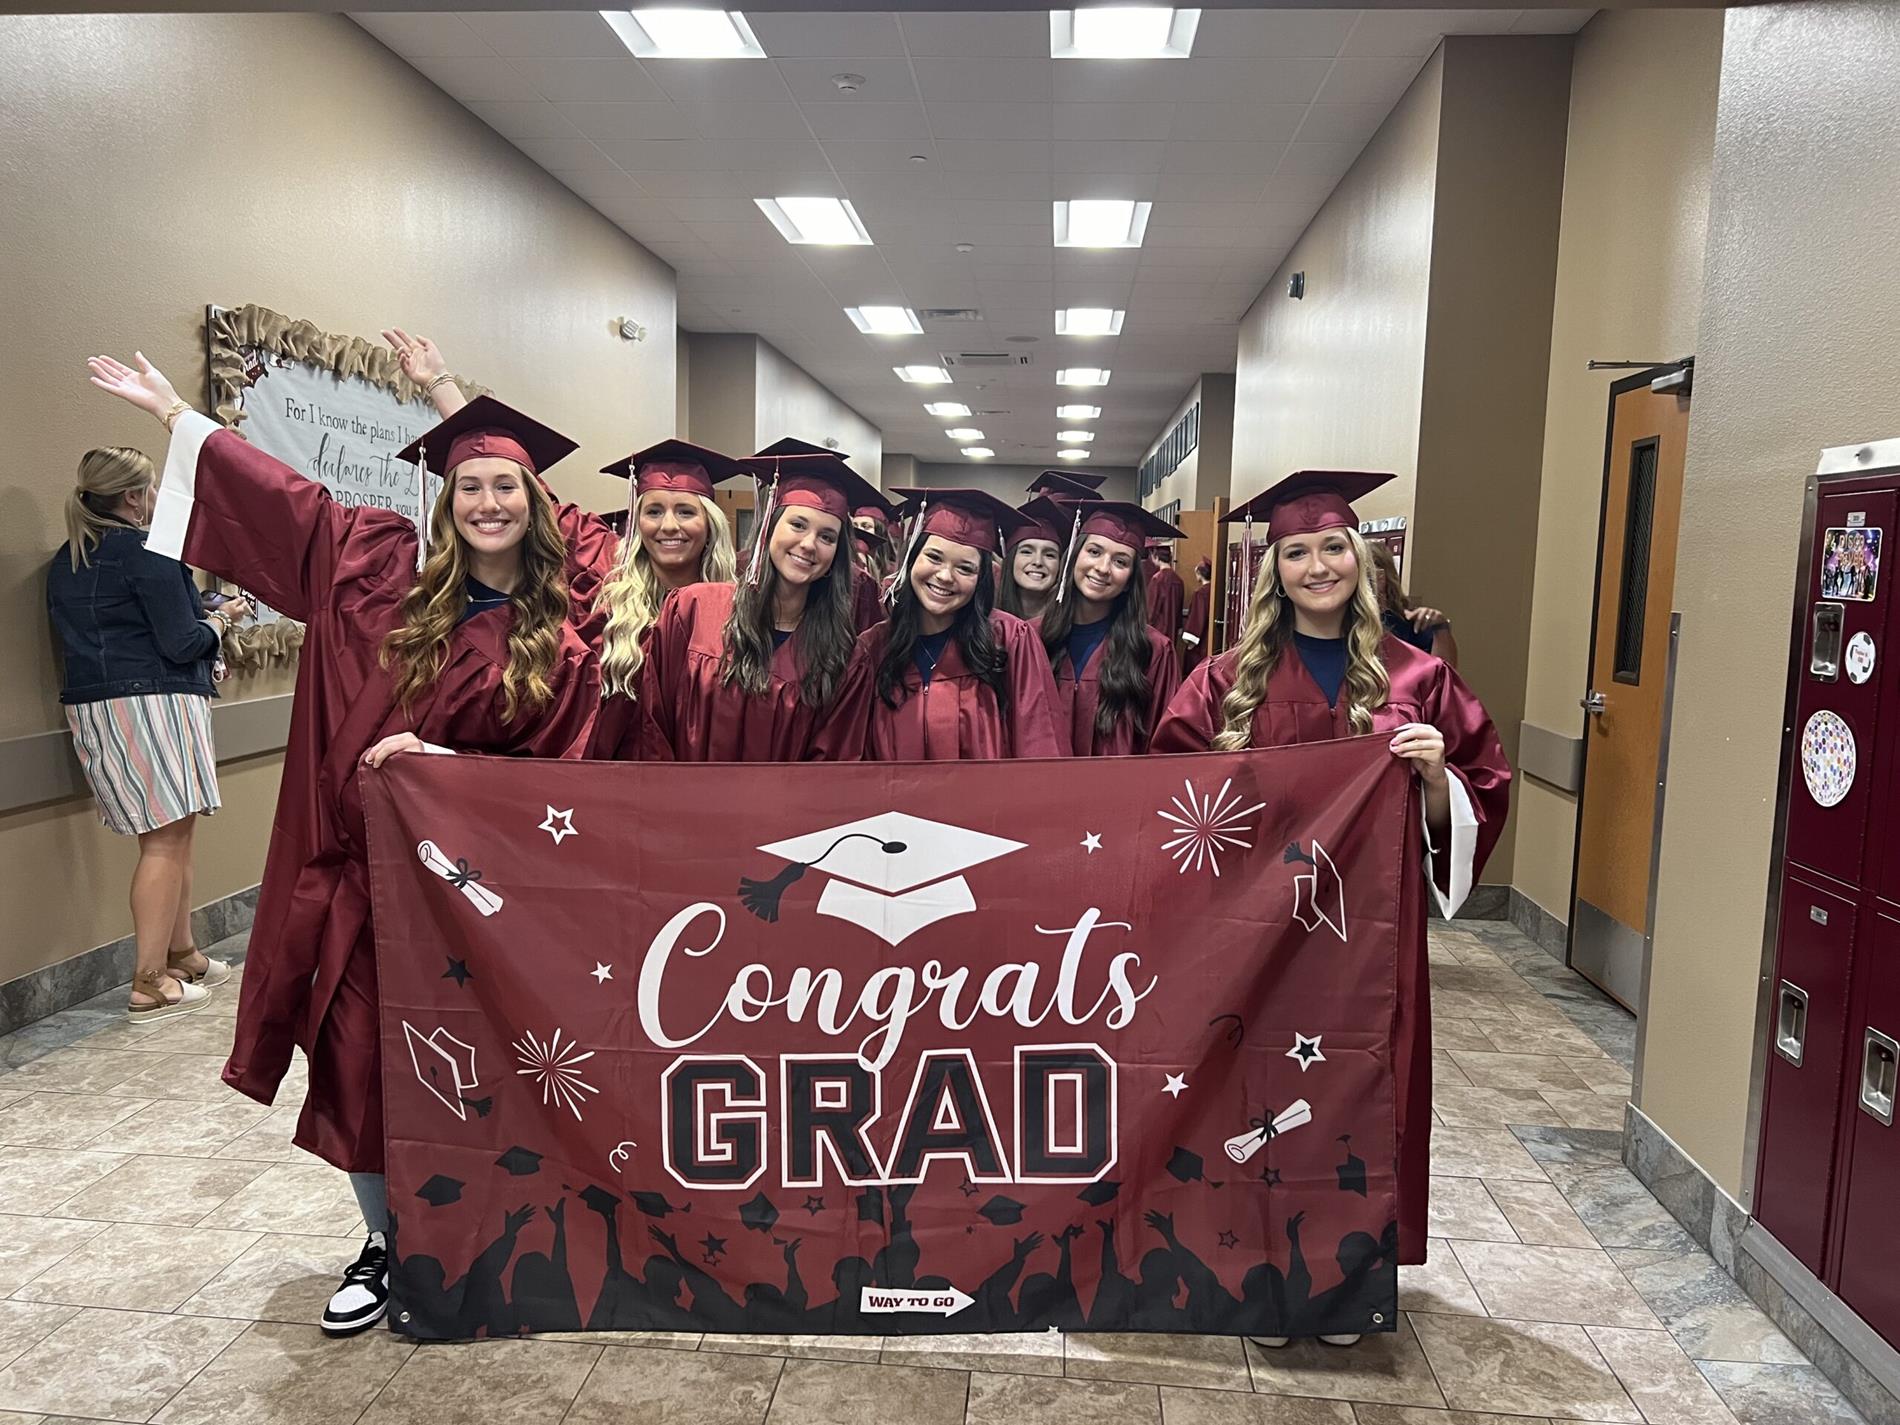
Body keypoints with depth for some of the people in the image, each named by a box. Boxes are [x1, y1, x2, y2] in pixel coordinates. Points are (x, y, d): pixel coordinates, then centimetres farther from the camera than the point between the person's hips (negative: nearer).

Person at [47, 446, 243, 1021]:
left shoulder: (66, 561, 16)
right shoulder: (147, 551, -12)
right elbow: (181, 645, -15)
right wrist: (222, 619, 4)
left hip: (92, 707, 9)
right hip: (151, 703, -9)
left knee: (171, 838, 16)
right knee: (166, 840, -5)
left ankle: (181, 955, 26)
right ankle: (150, 984, -3)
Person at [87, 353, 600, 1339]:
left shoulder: (558, 644, -6)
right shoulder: (383, 565, 2)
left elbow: (551, 775, -4)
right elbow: (290, 500, 11)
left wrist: (440, 760, -17)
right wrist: (175, 413, 17)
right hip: (355, 870, 3)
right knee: (358, 1062, 9)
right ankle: (384, 1242, 30)